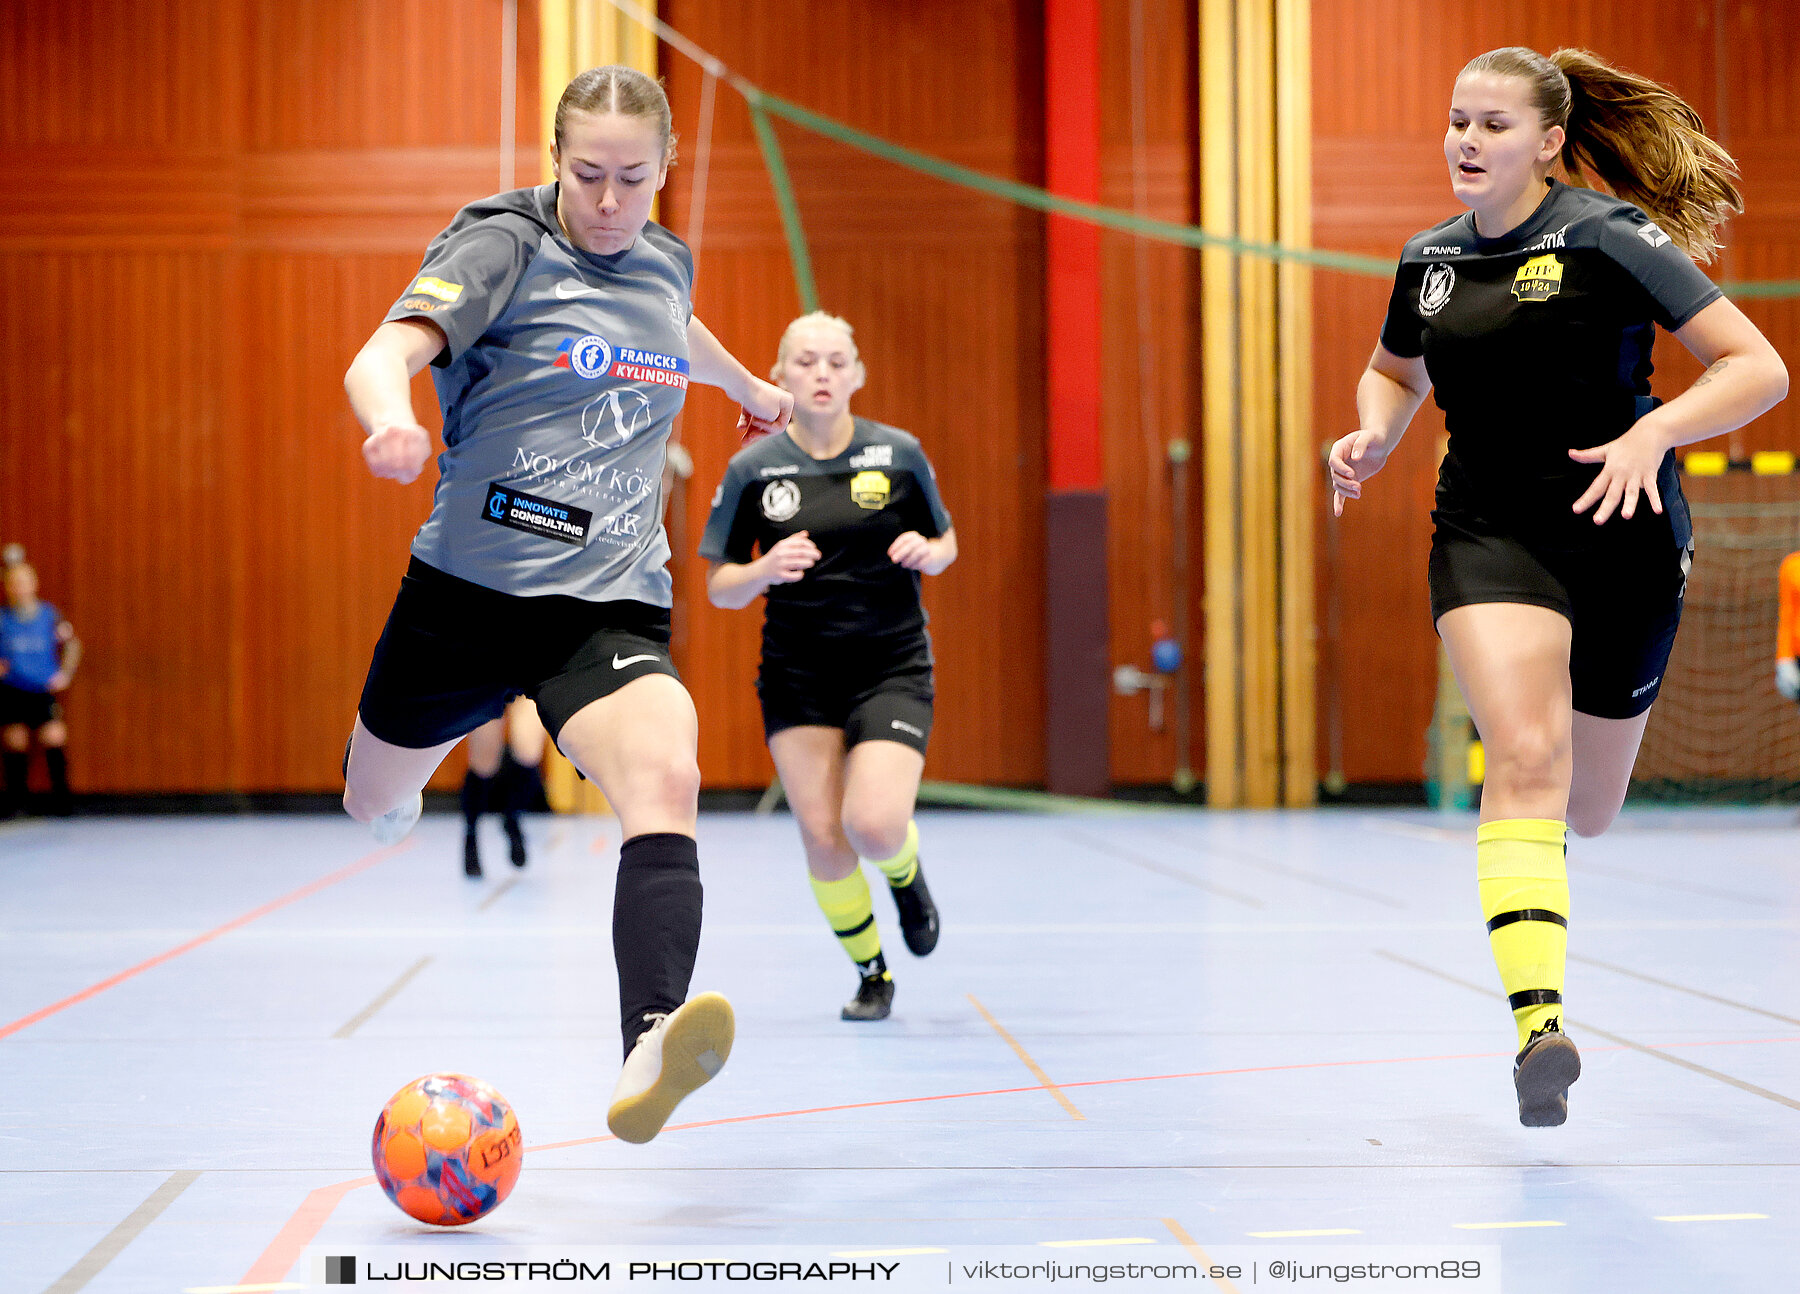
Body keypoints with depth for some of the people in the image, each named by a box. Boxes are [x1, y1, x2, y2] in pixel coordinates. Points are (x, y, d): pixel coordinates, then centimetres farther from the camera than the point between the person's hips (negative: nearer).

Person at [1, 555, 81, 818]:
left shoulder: (49, 615, 1)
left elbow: (71, 644, 11)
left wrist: (64, 673, 2)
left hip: (44, 691, 0)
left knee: (54, 739, -8)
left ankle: (60, 797, 1)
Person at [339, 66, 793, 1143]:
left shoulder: (667, 263, 10)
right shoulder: (504, 244, -7)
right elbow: (382, 356, -24)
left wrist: (748, 386, 54)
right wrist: (391, 418, -47)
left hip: (612, 607, 2)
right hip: (470, 589, -2)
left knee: (666, 782, -28)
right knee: (377, 808, 18)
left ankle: (649, 1056, -46)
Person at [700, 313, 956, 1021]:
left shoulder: (899, 454, -3)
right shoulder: (753, 468, -4)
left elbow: (945, 543, 11)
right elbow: (719, 587, 0)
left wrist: (926, 551, -12)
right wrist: (766, 570, -20)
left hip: (891, 663, -1)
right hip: (797, 670, 1)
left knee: (873, 825, -18)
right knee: (821, 833, -4)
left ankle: (905, 874, 21)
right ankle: (872, 973, 19)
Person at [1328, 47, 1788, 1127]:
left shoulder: (1608, 236, -9)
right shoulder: (1431, 259, 6)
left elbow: (1758, 368, -11)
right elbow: (1396, 371, 27)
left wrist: (1650, 432, -27)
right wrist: (1373, 438, 5)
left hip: (1621, 538, -2)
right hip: (1488, 533, 2)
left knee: (1587, 811, 11)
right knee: (1525, 760, -23)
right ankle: (1539, 1022, -30)